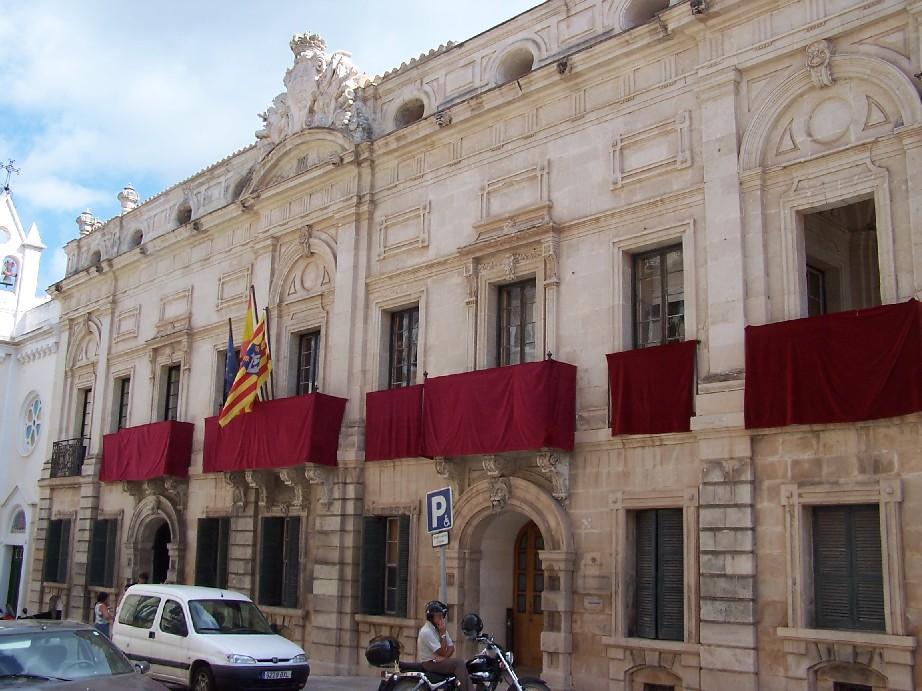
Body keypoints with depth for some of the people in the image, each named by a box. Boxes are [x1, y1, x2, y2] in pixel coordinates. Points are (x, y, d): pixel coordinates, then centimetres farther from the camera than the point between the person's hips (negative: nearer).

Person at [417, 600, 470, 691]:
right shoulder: (426, 631, -19)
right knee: (459, 662, -23)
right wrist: (443, 633, -18)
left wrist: (444, 656, -14)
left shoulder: (439, 628, 9)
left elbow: (451, 647, 5)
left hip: (439, 661, 8)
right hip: (430, 663, -8)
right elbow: (442, 652, -19)